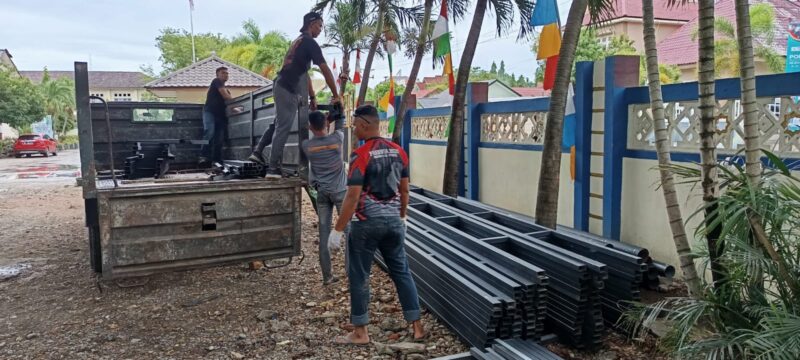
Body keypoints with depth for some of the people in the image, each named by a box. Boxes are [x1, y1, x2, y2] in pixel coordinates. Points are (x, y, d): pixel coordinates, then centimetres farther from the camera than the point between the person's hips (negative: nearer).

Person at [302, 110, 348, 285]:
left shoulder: (306, 145, -4)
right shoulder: (337, 138, -9)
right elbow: (340, 123, 10)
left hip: (322, 193, 2)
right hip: (340, 191, -2)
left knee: (324, 234, 4)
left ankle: (327, 276, 7)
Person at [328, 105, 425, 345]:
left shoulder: (361, 155, -15)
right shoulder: (398, 151, 5)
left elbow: (353, 196, -18)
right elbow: (404, 190, 11)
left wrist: (338, 229, -13)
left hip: (367, 223, -6)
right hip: (393, 220, 6)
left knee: (359, 276, 7)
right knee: (401, 271, 14)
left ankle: (360, 332, 16)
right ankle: (417, 326, 20)